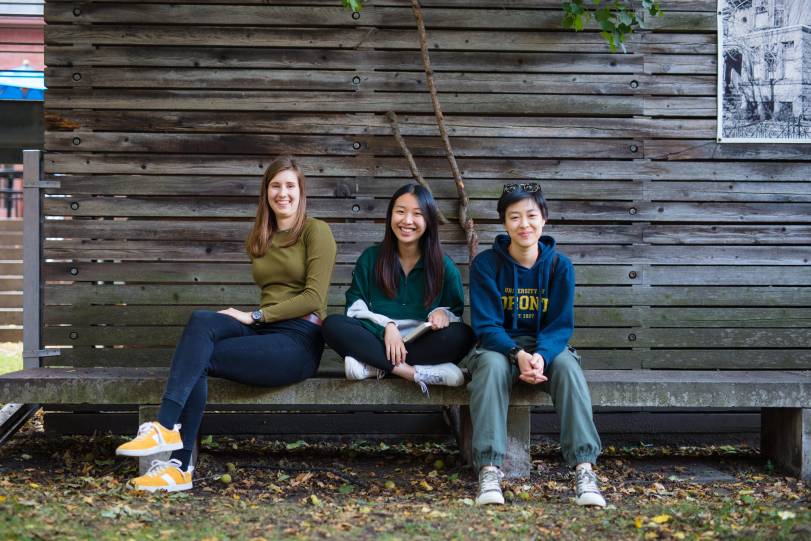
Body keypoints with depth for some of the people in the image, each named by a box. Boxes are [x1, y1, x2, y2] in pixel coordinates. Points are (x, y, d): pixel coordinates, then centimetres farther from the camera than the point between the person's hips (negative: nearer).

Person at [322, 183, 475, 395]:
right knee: (332, 325, -27)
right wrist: (386, 326, -16)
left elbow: (456, 312, 9)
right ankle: (420, 373, -36)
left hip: (422, 343, 0)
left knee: (462, 335, -29)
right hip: (378, 340, 0)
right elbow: (355, 308, 3)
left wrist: (442, 314, -15)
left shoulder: (444, 266, 5)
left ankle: (376, 366, -28)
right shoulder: (370, 258, 5)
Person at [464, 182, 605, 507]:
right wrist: (518, 354, -30)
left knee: (568, 365, -32)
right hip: (499, 346, -1)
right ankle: (489, 470, -41)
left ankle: (583, 469, -37)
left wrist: (541, 355, -27)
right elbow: (486, 325, -10)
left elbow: (560, 325, -4)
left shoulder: (560, 266, -1)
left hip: (545, 346, 1)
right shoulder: (486, 264, -6)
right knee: (492, 365, -36)